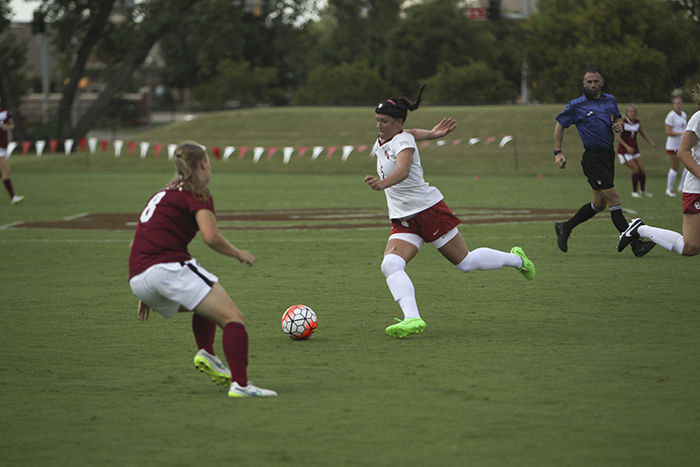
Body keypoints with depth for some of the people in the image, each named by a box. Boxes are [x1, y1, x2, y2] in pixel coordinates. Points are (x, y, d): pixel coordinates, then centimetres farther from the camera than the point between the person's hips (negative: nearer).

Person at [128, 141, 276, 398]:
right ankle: (240, 384, -25)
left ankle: (206, 354, 9)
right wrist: (239, 254, 5)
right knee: (233, 318, -8)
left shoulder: (165, 193, 26)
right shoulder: (197, 194, 2)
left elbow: (142, 240, 29)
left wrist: (146, 295, 34)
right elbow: (211, 237, -14)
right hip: (169, 268, -8)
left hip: (137, 280, 8)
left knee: (206, 304, 32)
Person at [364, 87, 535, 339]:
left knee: (466, 262, 5)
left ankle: (516, 259, 31)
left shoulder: (402, 142, -18)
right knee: (391, 264, -20)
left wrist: (382, 184, -58)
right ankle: (412, 319, -31)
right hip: (403, 221, 7)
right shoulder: (381, 143, 6)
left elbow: (403, 171, -40)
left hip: (429, 210, -7)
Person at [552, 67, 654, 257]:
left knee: (599, 203, 13)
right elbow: (560, 125, 7)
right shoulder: (577, 106, -3)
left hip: (608, 156, 7)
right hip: (592, 158, -7)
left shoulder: (610, 100, 11)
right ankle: (635, 245, -14)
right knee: (614, 199, -12)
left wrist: (619, 125, 2)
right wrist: (558, 152, -1)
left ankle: (565, 228, 30)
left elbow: (617, 119, 27)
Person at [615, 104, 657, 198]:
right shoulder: (623, 122, -15)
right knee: (636, 169, -16)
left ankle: (643, 190, 17)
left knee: (642, 169, -3)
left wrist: (651, 143, 6)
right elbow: (617, 137, -18)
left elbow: (643, 133, 17)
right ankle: (634, 191, 0)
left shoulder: (637, 122, 2)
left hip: (634, 150, 5)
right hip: (624, 151, -5)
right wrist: (627, 146, -28)